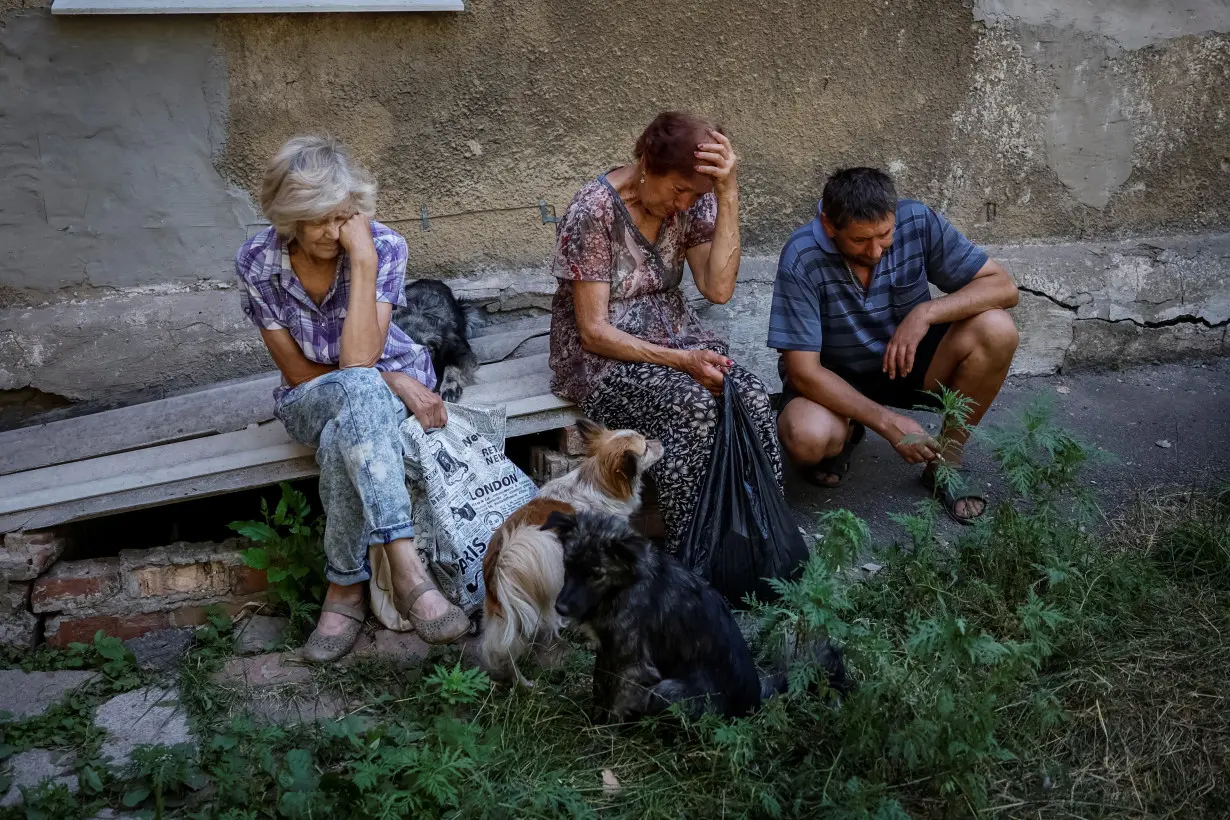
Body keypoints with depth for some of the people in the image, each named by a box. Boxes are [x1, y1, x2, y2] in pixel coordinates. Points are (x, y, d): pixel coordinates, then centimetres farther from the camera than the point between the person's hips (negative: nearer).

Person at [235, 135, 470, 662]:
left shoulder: (383, 246, -18)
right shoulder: (257, 262, -13)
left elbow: (359, 359, -28)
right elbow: (297, 371, -9)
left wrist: (363, 259, -33)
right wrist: (386, 381, -19)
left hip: (392, 384, 0)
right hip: (310, 401, 0)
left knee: (342, 441, -38)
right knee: (360, 391, -38)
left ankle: (345, 587, -25)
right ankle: (406, 570, -44)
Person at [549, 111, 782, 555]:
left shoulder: (694, 200, -3)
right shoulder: (592, 212, -18)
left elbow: (718, 289, -14)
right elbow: (594, 330, -17)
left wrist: (727, 193, -20)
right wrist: (682, 361, -26)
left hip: (673, 335, 5)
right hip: (603, 353, -5)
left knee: (751, 398, -25)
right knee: (695, 406, -32)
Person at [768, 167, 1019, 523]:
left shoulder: (918, 222, -17)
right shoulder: (801, 260, -26)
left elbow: (1003, 286, -13)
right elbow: (802, 371, -25)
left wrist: (925, 313, -30)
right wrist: (888, 422, -29)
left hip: (907, 360, 3)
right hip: (835, 377, -3)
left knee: (996, 330, -24)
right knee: (806, 438, -36)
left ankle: (946, 464, -6)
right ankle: (844, 435, 4)